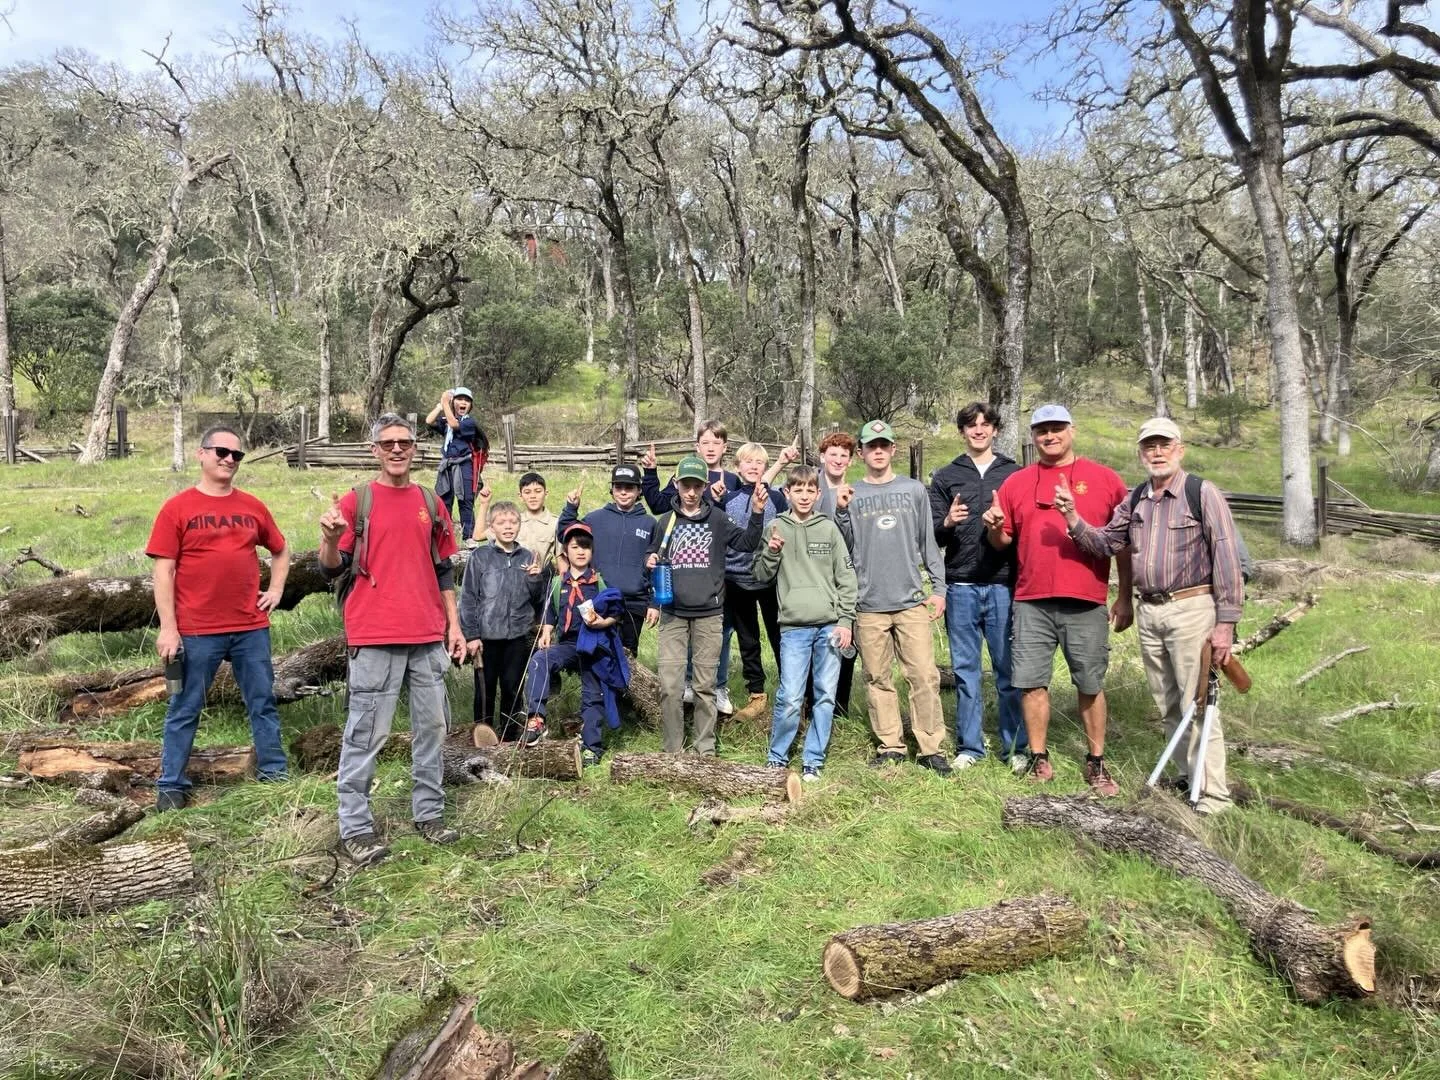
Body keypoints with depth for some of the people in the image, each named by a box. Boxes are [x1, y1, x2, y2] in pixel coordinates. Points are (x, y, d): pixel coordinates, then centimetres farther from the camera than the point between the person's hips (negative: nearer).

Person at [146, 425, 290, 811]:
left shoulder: (252, 506, 8)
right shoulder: (178, 508, -3)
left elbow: (280, 550, 22)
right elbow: (164, 570, -5)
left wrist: (275, 590, 8)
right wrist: (168, 628, -9)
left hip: (252, 627, 3)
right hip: (196, 631, -3)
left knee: (263, 702, 11)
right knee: (185, 709, 8)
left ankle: (274, 772, 22)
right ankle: (171, 785, 20)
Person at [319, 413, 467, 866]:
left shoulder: (432, 503, 12)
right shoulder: (356, 501, 0)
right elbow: (333, 569, -1)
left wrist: (454, 625, 12)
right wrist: (331, 540, -22)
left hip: (429, 637, 5)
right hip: (375, 636, -4)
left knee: (432, 725, 10)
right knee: (366, 732, -1)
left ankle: (429, 813, 22)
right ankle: (355, 828, 8)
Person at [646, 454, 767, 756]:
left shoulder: (716, 518, 4)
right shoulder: (665, 522, 8)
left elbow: (747, 543, -5)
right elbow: (653, 559, 19)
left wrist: (757, 513, -19)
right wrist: (651, 563, -4)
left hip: (708, 613, -1)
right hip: (673, 613, 1)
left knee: (705, 685, 6)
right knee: (670, 685, -2)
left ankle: (706, 749, 15)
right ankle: (672, 750, 10)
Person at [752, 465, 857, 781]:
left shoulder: (829, 528, 6)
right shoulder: (776, 528, 5)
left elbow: (846, 576, 6)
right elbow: (762, 575, 9)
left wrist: (846, 621, 0)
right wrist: (771, 552, -11)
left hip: (830, 625, 2)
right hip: (794, 626, -1)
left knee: (825, 696, 5)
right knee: (789, 697, -6)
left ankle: (813, 760, 19)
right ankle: (777, 758, 14)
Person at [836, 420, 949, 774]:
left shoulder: (914, 490, 8)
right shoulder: (852, 495, 7)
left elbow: (928, 542, 9)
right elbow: (845, 548, 4)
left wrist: (938, 587, 3)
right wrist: (841, 513, -10)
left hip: (911, 600, 0)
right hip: (869, 603, 1)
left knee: (925, 675, -3)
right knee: (878, 678, 6)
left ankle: (930, 748, 7)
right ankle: (890, 746, 17)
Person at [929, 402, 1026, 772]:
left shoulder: (1015, 474, 10)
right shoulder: (945, 477, 11)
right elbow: (931, 536, 7)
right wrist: (947, 523, -14)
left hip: (1004, 585, -1)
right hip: (961, 587, 1)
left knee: (1010, 670, 2)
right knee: (965, 670, 6)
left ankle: (1016, 747, 13)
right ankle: (969, 747, 15)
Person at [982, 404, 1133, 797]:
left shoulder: (1105, 479, 4)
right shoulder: (1016, 482, 9)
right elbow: (1002, 542, 15)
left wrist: (1125, 598, 3)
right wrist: (994, 527, -9)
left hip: (1086, 603, -1)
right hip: (1031, 602, 2)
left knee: (1090, 685, 7)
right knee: (1031, 682, 3)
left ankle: (1096, 763, 20)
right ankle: (1039, 760, 16)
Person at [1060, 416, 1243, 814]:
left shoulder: (1202, 493, -7)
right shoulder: (1135, 500, 12)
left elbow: (1227, 559, -10)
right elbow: (1106, 544, 14)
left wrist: (1225, 622, -15)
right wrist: (1073, 519, -6)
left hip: (1191, 610, -6)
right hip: (1148, 612, 6)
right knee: (1168, 706, 14)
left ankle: (1212, 794, 5)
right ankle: (1186, 777, 28)